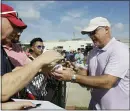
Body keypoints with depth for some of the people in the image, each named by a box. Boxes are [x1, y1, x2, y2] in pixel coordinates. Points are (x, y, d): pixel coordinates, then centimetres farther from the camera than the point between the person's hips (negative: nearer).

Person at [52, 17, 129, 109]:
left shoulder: (120, 50, -21)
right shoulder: (94, 51, 4)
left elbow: (107, 82, -29)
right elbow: (88, 72, 7)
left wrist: (73, 77, -29)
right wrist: (72, 72, -13)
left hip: (116, 106, -6)